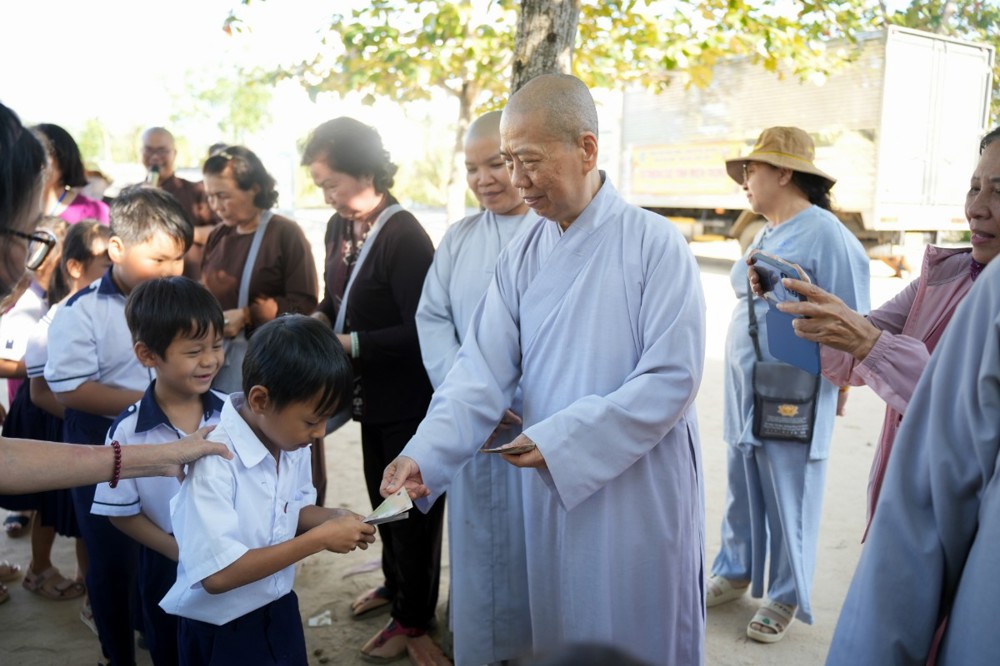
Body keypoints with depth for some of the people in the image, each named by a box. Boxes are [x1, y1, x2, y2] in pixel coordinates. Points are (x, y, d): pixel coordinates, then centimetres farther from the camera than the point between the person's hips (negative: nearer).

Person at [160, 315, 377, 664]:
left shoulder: (292, 444, -7)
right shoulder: (213, 459, -28)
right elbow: (218, 575, -28)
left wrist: (334, 518, -10)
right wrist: (320, 539, -26)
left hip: (280, 612, 6)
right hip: (221, 632, -6)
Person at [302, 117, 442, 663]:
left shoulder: (405, 237, -25)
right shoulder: (340, 227, 2)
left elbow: (419, 331, -26)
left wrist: (350, 344, -26)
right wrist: (318, 320, -4)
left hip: (409, 401, -8)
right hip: (373, 394, 8)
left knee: (412, 506, 9)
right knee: (382, 496, 23)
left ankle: (414, 617, 28)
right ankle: (394, 583, 46)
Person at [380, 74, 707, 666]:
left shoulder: (655, 245, -13)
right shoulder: (521, 258, 2)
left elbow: (673, 379, -18)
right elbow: (481, 372, -4)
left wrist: (560, 440, -20)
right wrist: (425, 456, -19)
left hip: (642, 494, -4)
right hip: (554, 491, 4)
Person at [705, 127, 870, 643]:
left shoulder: (825, 234, -14)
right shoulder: (765, 236, 12)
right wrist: (740, 380, 16)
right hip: (745, 391, 7)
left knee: (788, 502, 6)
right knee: (742, 494, 17)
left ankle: (787, 597, 24)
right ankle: (735, 572, 35)